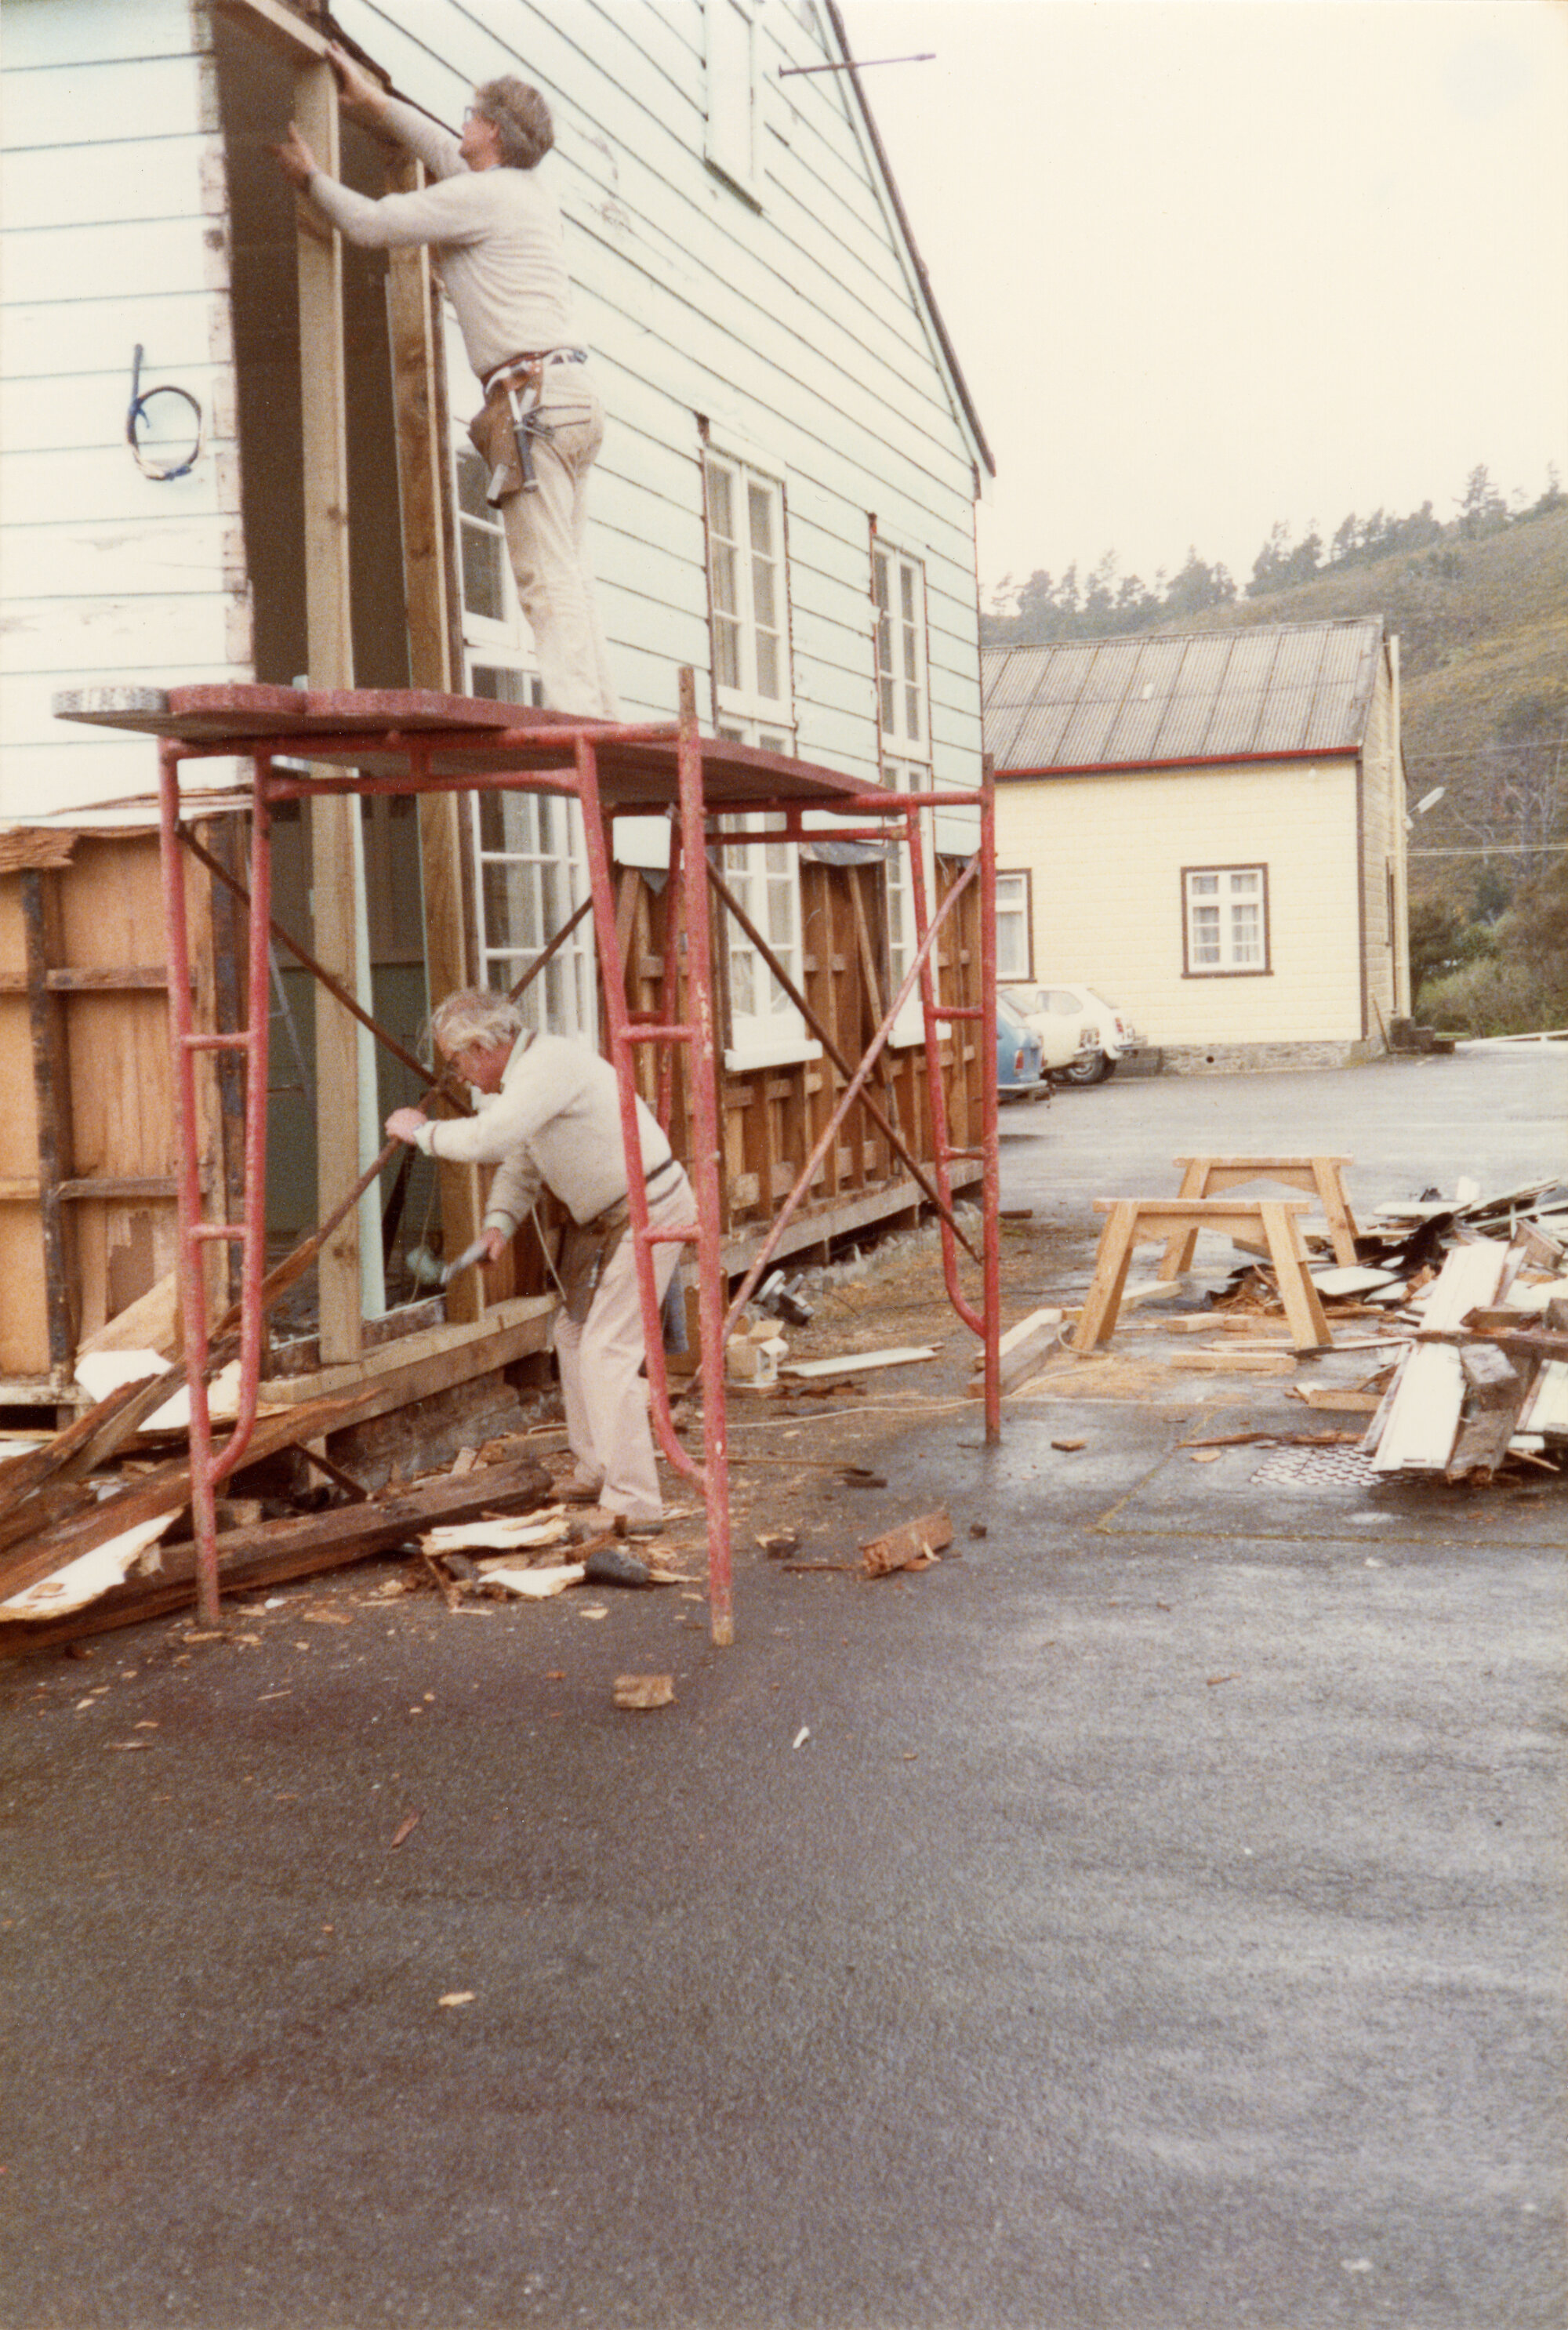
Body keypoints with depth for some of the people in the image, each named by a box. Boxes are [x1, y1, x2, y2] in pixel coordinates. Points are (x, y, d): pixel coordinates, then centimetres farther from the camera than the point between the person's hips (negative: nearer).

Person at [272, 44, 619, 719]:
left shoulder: (480, 197, -4)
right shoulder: (530, 195, 22)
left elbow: (371, 223, 0)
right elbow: (449, 155, 41)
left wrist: (310, 177, 19)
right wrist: (375, 103, 48)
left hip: (530, 392, -9)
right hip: (571, 392, 9)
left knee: (547, 577, -15)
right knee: (568, 577, 5)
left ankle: (574, 716, -22)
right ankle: (601, 718, 0)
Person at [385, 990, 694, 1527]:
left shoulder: (550, 1065, -23)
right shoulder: (525, 1073, 11)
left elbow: (487, 1141, -32)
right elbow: (519, 1166, 14)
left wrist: (422, 1131, -14)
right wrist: (499, 1224, -5)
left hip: (647, 1214, -11)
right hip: (607, 1217, 11)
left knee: (607, 1351, -12)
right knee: (574, 1334, 17)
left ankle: (633, 1502, -9)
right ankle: (595, 1474, 28)